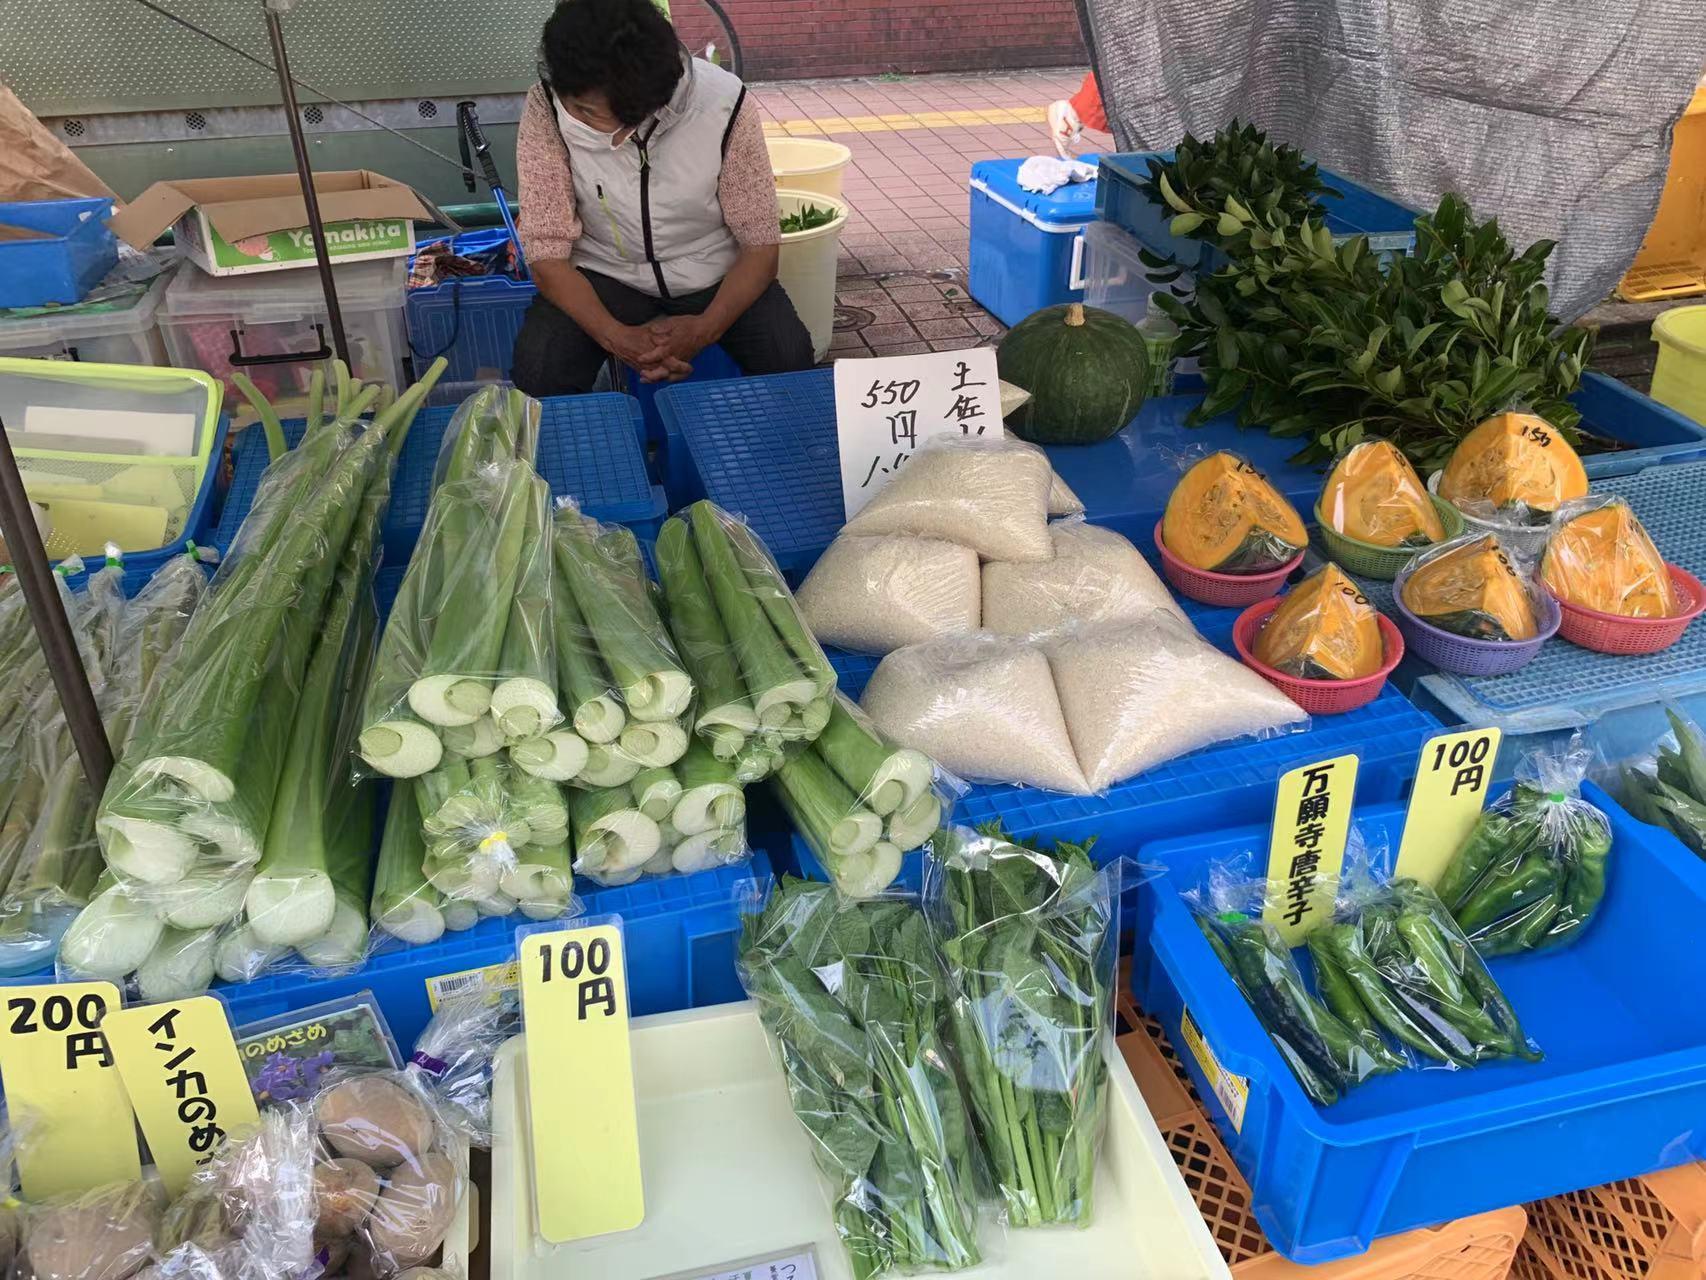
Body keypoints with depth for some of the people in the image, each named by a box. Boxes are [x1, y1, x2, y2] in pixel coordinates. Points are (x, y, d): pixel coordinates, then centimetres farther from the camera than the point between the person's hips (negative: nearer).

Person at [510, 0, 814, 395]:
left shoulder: (724, 103, -22)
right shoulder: (546, 107, -20)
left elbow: (761, 243, -15)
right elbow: (547, 252, -18)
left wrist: (704, 329, -33)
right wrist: (617, 337, -35)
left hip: (714, 271, 0)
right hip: (605, 273, 1)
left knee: (789, 360, -26)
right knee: (538, 370, -26)